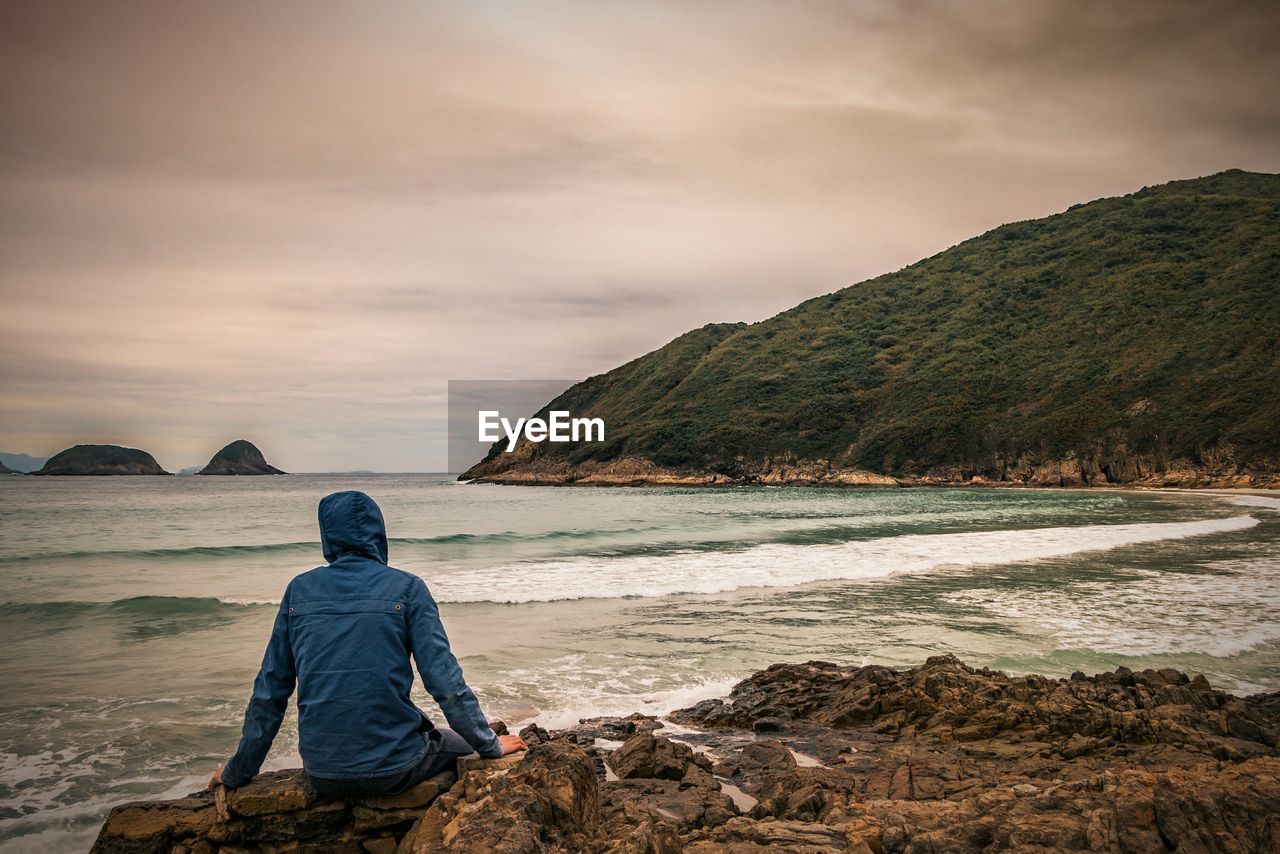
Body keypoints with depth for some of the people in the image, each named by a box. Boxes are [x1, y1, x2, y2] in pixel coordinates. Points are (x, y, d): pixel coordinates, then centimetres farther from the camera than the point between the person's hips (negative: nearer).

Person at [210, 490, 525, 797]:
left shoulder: (299, 589, 1)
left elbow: (269, 690, 5)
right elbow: (445, 680, -10)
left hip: (322, 776, 4)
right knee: (463, 743, 26)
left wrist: (238, 772, 16)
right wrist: (491, 746, 3)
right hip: (392, 769, -4)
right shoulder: (406, 589, -8)